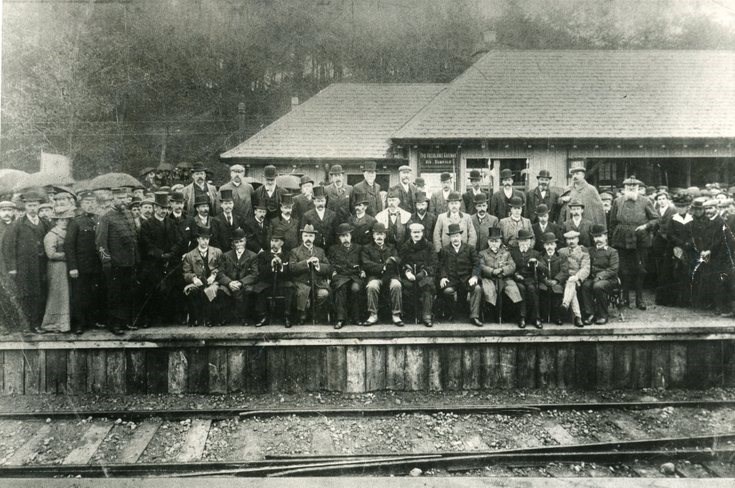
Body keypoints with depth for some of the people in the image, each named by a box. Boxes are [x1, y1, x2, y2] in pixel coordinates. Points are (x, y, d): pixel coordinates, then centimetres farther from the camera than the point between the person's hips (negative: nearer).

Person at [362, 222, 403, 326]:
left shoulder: (391, 247, 23)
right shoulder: (367, 248, 16)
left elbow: (398, 262, 7)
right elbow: (366, 264, -1)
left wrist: (393, 259, -17)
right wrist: (382, 267, -8)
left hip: (391, 275, 1)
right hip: (375, 276, -1)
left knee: (396, 285, -32)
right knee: (372, 286, -35)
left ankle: (396, 315, -24)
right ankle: (373, 315, -23)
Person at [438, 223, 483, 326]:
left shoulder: (470, 248, 11)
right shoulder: (444, 250, 13)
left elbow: (476, 264, 3)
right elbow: (441, 266, 5)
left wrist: (474, 276, -14)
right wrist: (443, 277, -13)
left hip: (467, 278, 0)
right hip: (451, 279, 0)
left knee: (477, 288, -29)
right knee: (447, 291, -31)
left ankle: (474, 317, -20)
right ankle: (452, 313, -2)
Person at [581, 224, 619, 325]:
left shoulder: (612, 252, 6)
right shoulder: (590, 251, 20)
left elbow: (613, 270, -6)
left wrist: (600, 275, -20)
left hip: (609, 279, -4)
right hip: (592, 278, 4)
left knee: (598, 286, -35)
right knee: (585, 285, -30)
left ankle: (603, 316, -19)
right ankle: (589, 313, -23)